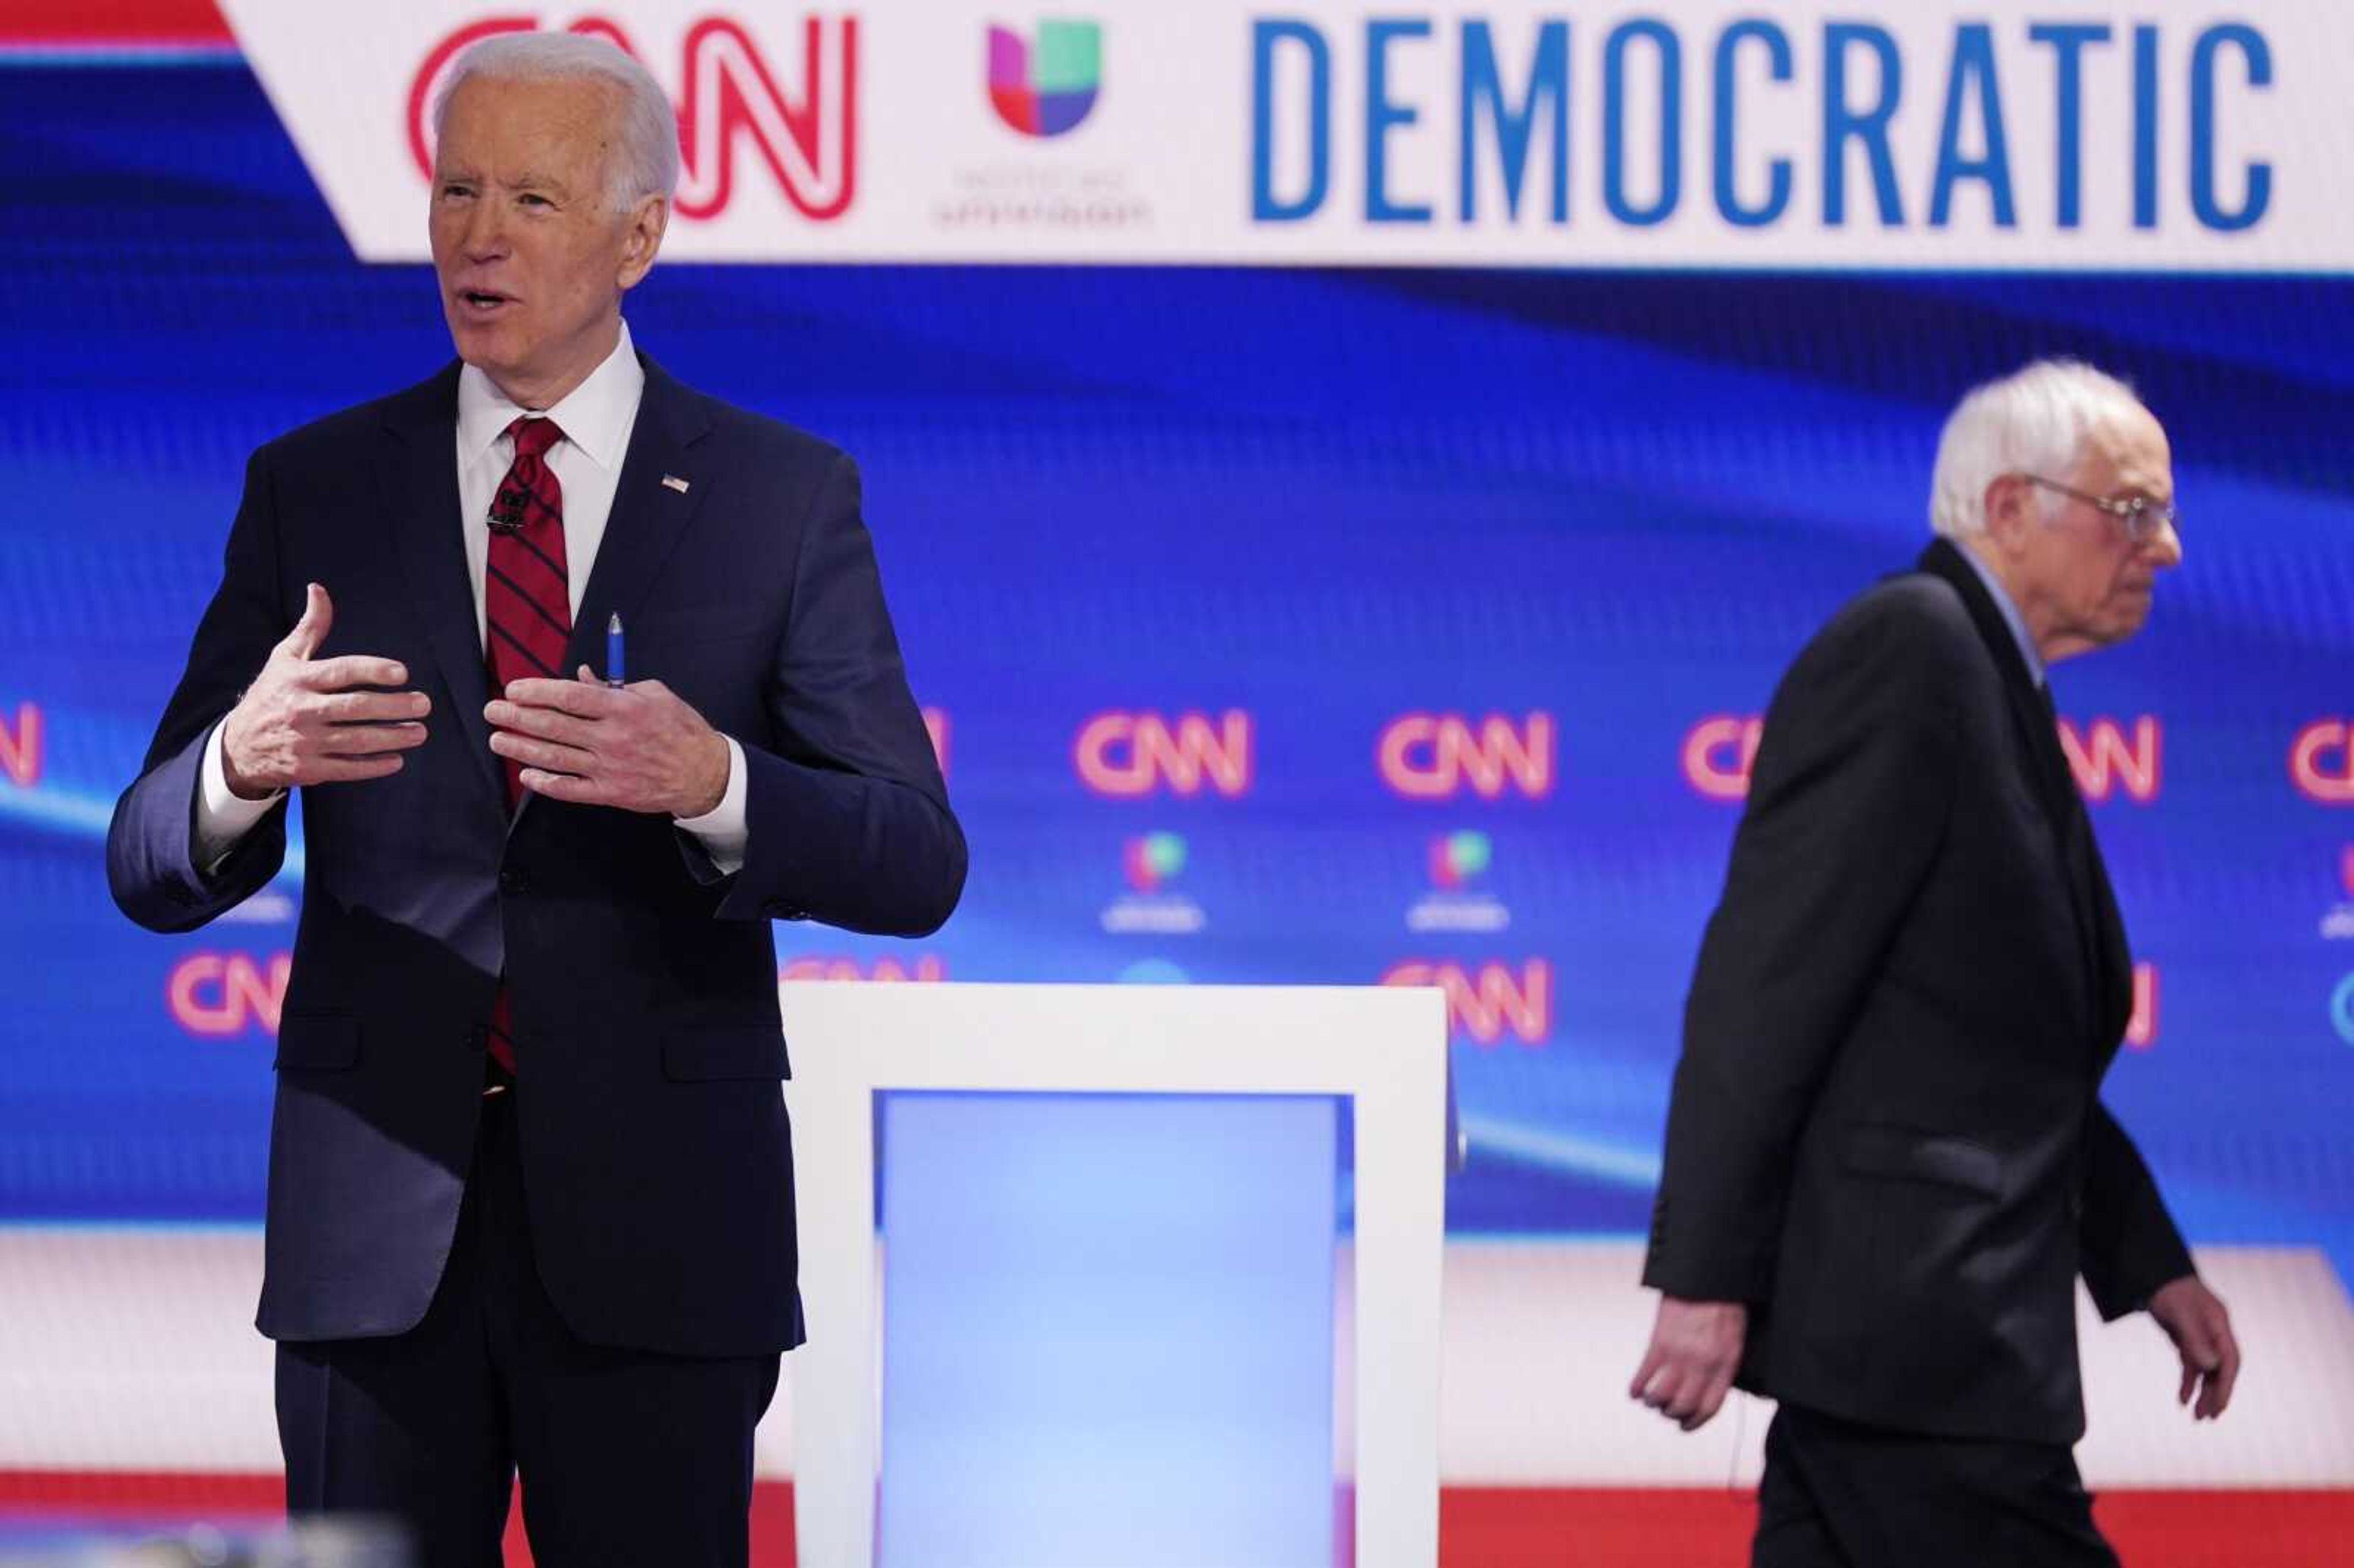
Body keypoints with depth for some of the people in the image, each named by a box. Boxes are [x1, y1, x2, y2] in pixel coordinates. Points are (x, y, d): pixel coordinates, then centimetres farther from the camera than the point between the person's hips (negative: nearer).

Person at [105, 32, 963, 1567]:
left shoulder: (787, 497, 3)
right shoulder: (314, 490, 7)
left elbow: (914, 866, -3)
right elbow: (154, 867, 3)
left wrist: (711, 786, -24)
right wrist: (241, 764, -21)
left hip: (653, 1213, -1)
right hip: (379, 1215, 1)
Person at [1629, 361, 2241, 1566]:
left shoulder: (1984, 677, 20)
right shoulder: (1907, 647, -11)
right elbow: (1762, 979, -17)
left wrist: (2149, 1266, 22)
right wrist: (1703, 1279, -20)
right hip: (1906, 1314, -10)